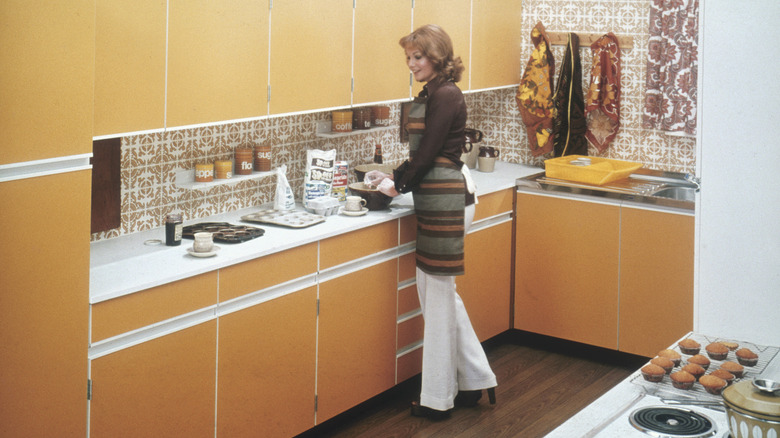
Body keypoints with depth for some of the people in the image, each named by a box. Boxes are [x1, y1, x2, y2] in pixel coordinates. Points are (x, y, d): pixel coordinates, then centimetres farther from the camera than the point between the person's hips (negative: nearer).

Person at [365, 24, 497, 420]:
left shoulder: (445, 96, -15)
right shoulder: (431, 94, 16)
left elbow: (428, 153, -16)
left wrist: (399, 185, -3)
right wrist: (393, 176, 11)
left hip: (446, 202, -10)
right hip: (437, 200, 10)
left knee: (438, 292, -2)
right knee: (437, 290, 15)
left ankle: (438, 398, 10)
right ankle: (474, 380, 24)